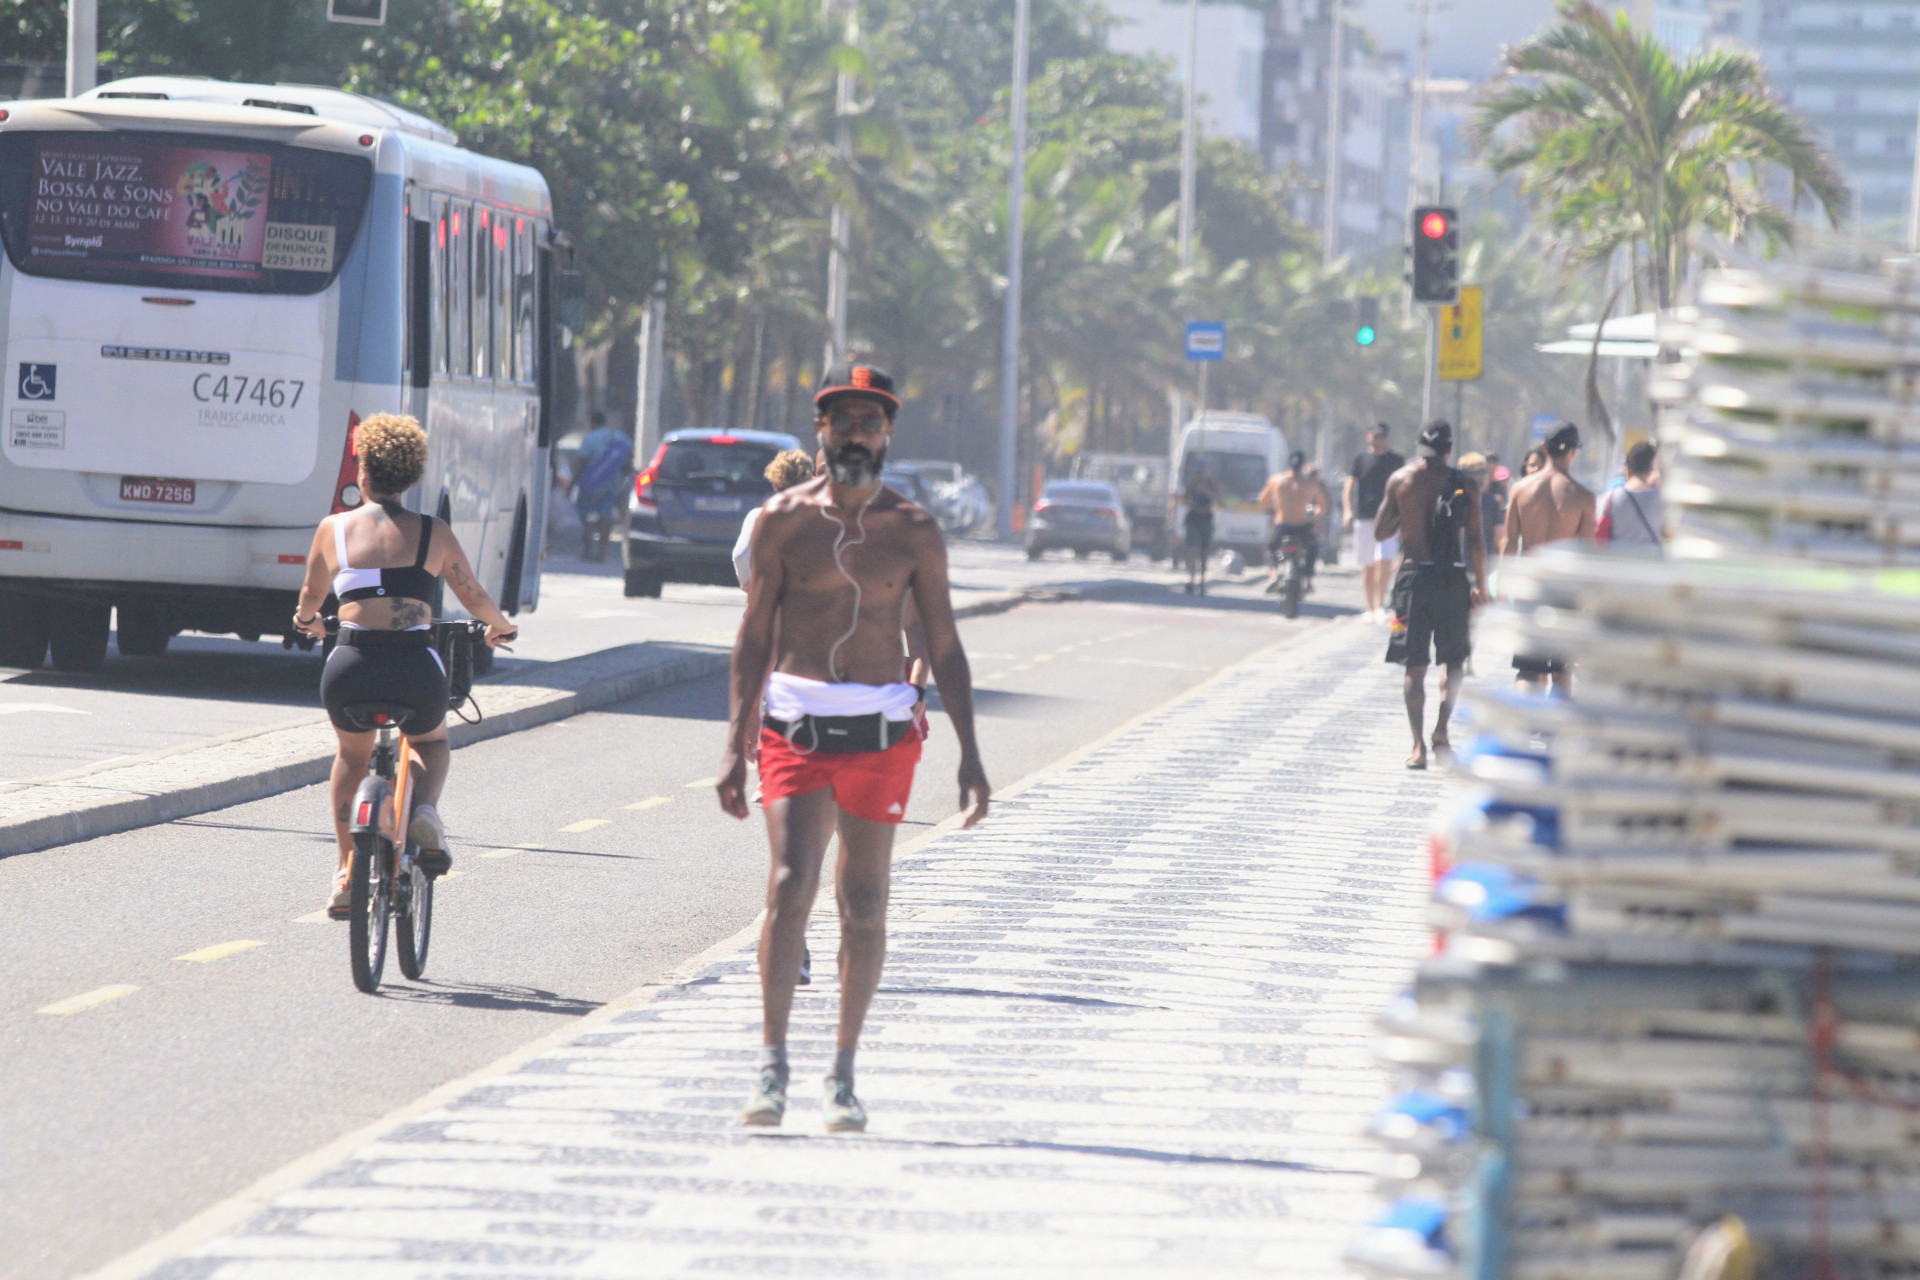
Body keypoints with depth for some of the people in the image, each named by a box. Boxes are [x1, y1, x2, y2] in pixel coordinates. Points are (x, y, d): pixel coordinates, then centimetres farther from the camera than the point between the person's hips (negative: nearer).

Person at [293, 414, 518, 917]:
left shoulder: (334, 529, 7)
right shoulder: (433, 534, 7)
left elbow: (311, 598, 23)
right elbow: (474, 597, 18)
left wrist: (308, 620, 48)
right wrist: (500, 627, 41)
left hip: (350, 668, 0)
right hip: (415, 665, 0)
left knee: (352, 754, 32)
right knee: (431, 744, 33)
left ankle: (345, 871, 26)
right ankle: (425, 810, 0)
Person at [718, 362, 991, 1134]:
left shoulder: (913, 532, 4)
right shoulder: (784, 519, 2)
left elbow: (944, 648, 8)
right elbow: (754, 635, 5)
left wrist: (969, 756, 3)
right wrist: (736, 743, -1)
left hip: (881, 730, 1)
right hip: (795, 723, -1)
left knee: (864, 907, 3)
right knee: (790, 884, -16)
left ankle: (843, 1075, 14)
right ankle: (773, 1065, -13)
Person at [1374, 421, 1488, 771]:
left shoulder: (1400, 480, 1)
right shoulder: (1465, 485, -1)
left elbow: (1381, 531, 5)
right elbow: (1476, 540, -3)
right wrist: (1481, 586, 5)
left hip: (1414, 574, 0)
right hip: (1452, 578, 0)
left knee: (1414, 667, 4)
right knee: (1455, 661, 16)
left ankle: (1419, 746, -2)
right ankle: (1442, 729, -1)